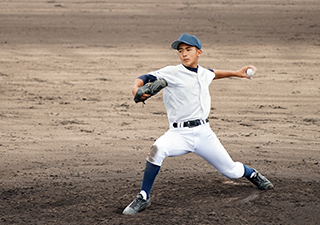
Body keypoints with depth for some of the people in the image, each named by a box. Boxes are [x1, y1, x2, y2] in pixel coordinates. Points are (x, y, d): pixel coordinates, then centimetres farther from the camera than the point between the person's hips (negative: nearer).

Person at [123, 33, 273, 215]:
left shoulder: (204, 73, 11)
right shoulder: (172, 73, -5)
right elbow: (147, 78, -17)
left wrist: (235, 73, 38)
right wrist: (137, 86, -38)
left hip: (203, 133, 4)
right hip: (179, 134, -4)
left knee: (232, 171, 9)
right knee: (157, 149, -35)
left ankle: (252, 174, 48)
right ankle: (143, 198, -23)